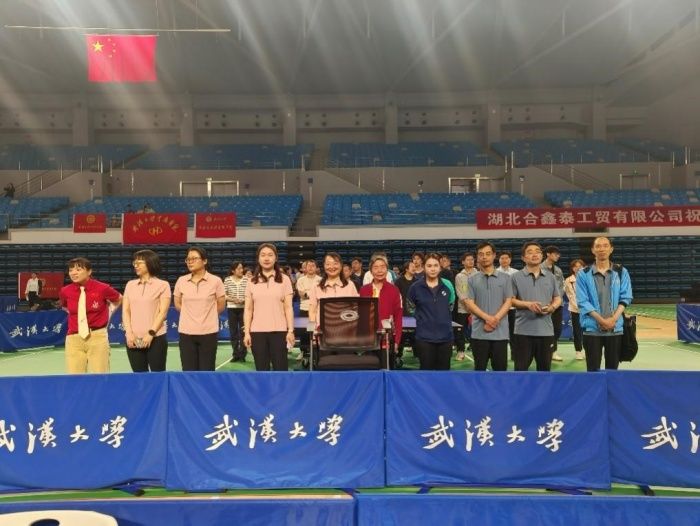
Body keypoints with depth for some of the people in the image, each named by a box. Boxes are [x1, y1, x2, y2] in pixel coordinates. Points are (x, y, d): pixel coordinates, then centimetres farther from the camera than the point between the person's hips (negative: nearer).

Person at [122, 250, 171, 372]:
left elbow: (163, 312, -5)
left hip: (156, 338, -4)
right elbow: (125, 310, 9)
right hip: (133, 339, 4)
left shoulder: (162, 285, 1)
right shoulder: (130, 285, 13)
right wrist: (129, 332, -4)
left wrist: (151, 333, -13)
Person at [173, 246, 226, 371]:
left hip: (209, 332, -2)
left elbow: (221, 305, 4)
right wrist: (190, 315, 9)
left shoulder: (215, 281, -5)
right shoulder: (181, 281, 2)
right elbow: (177, 304, 14)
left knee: (207, 370, 5)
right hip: (186, 332, 2)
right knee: (188, 371, 6)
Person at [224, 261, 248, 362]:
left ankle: (242, 354, 10)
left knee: (243, 332, 1)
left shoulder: (246, 280, -3)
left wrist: (244, 300, -16)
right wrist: (232, 299, -13)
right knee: (233, 332, 6)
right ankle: (235, 354, 16)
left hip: (244, 308, -1)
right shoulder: (227, 280, 0)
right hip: (231, 309, 1)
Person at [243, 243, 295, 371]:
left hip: (279, 331, -2)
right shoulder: (252, 281, 7)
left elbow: (288, 307, 1)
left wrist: (290, 330, -6)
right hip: (257, 332, 2)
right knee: (262, 370, 8)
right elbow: (248, 309, 6)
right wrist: (247, 332, 0)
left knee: (280, 369, 2)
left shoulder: (284, 279, 3)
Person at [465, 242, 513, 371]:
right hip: (479, 332, 0)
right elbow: (470, 303, -2)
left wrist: (495, 319, -13)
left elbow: (508, 302, 0)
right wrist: (488, 318, -14)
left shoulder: (505, 278, 6)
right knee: (480, 367, 7)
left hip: (500, 332, 0)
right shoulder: (472, 279, 6)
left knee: (500, 367, 5)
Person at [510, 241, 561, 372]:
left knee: (545, 367, 12)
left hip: (546, 330, 4)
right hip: (523, 330, -3)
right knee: (521, 367, 2)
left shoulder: (550, 277, 11)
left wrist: (552, 307, -6)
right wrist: (528, 304, -18)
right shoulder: (516, 277, -1)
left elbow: (557, 298, 15)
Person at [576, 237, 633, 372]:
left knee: (612, 368, 9)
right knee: (593, 369, 2)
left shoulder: (621, 272, 7)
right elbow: (582, 301, -5)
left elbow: (625, 298, 2)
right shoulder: (584, 274, 0)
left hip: (616, 328, 2)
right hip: (592, 329, -2)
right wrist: (601, 320, -14)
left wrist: (613, 318, -12)